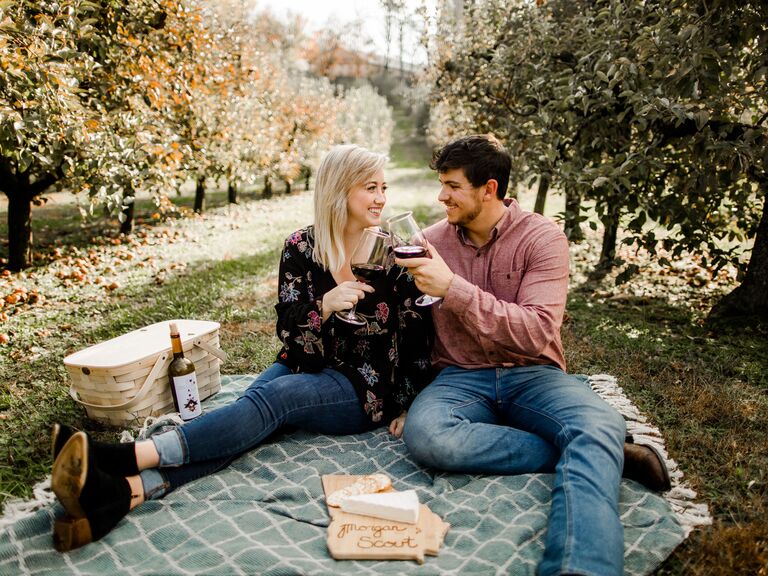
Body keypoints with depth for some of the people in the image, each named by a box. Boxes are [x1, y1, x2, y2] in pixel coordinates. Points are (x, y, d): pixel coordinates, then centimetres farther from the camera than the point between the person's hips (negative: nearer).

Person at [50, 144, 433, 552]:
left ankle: (123, 459, -44)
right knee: (254, 409, -29)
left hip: (364, 389, -2)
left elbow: (418, 338, 1)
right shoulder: (301, 247, -1)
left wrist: (405, 408, -3)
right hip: (304, 369, 3)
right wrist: (324, 306, -24)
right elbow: (288, 334, -4)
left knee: (274, 396, -31)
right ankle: (123, 492, -47)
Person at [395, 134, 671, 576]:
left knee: (601, 424, -34)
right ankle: (598, 458, -20)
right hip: (461, 378, 2)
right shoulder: (434, 240, 4)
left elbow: (537, 333, -19)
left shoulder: (542, 237, -6)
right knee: (424, 434, -32)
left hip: (531, 375, -2)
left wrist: (453, 287, -25)